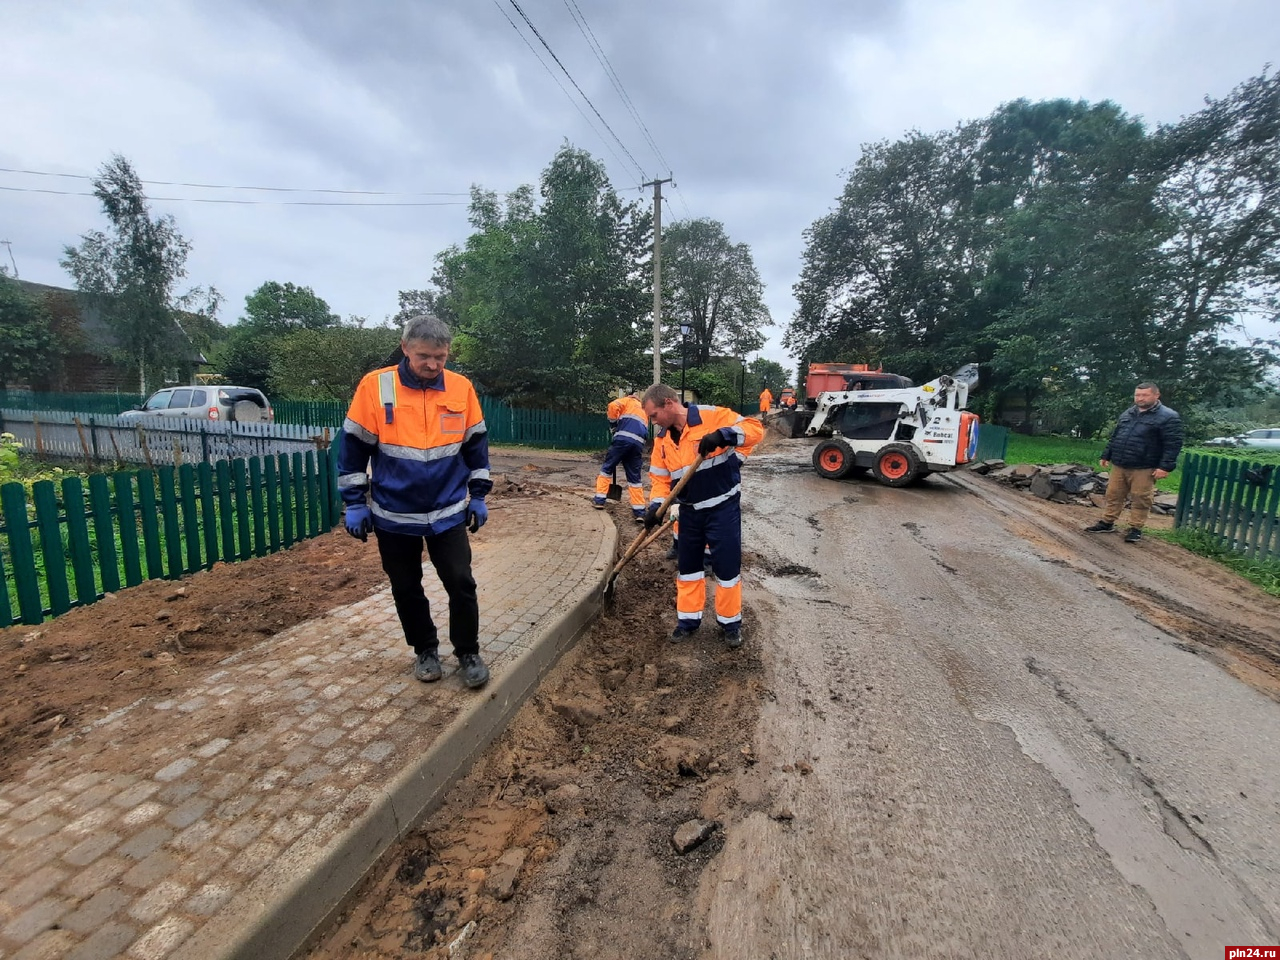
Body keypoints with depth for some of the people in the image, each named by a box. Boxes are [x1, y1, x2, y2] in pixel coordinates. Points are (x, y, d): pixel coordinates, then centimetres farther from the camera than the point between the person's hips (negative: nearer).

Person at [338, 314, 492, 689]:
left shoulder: (462, 388, -4)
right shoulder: (374, 386, -10)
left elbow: (476, 445, 6)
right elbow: (354, 449, -3)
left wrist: (478, 496, 7)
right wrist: (354, 503, -2)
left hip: (449, 513, 1)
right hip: (394, 516, 0)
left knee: (461, 584, 1)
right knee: (406, 589, 13)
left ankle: (468, 653, 22)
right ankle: (425, 650, 34)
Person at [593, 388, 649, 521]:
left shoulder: (628, 401, 19)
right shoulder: (644, 410, 37)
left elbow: (613, 406, -3)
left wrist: (613, 425, 9)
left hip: (623, 437, -5)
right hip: (639, 442, 5)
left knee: (607, 467, 11)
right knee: (634, 477, 9)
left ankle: (599, 499, 10)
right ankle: (639, 511, 4)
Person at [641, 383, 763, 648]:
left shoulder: (712, 417, -15)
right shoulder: (662, 439, 4)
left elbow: (754, 428, -18)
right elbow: (661, 478, 6)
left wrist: (723, 435, -34)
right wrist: (656, 506, -10)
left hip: (723, 507, -6)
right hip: (690, 511, 6)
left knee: (727, 567, 4)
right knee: (687, 566, 14)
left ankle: (731, 623, 23)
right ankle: (688, 619, 31)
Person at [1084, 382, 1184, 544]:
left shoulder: (1168, 417, -6)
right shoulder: (1127, 414, 14)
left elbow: (1173, 444, -11)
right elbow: (1114, 437, 21)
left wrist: (1165, 467, -18)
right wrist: (1106, 455, 17)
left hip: (1143, 469, -6)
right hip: (1118, 466, 6)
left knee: (1140, 500, 1)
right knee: (1113, 496, 11)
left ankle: (1135, 529, 11)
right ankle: (1107, 523, 20)